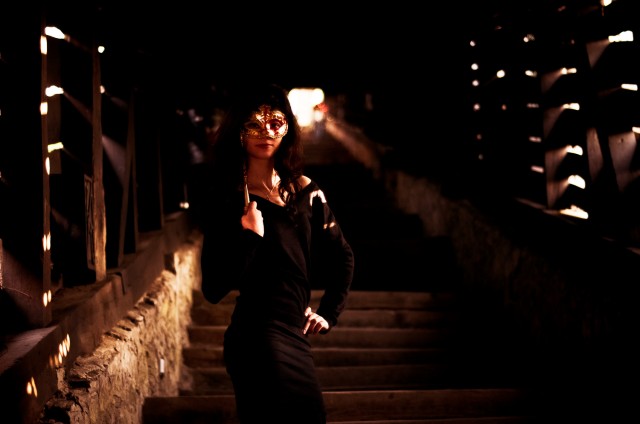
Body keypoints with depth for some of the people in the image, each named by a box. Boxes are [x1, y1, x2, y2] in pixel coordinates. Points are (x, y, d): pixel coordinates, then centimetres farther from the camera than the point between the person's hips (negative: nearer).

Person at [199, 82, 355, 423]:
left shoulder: (304, 190, 5)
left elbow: (342, 257, 17)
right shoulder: (228, 201, -8)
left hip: (295, 335, 6)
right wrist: (249, 237, -23)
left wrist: (329, 313, 11)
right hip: (259, 339, -6)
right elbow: (213, 289, -13)